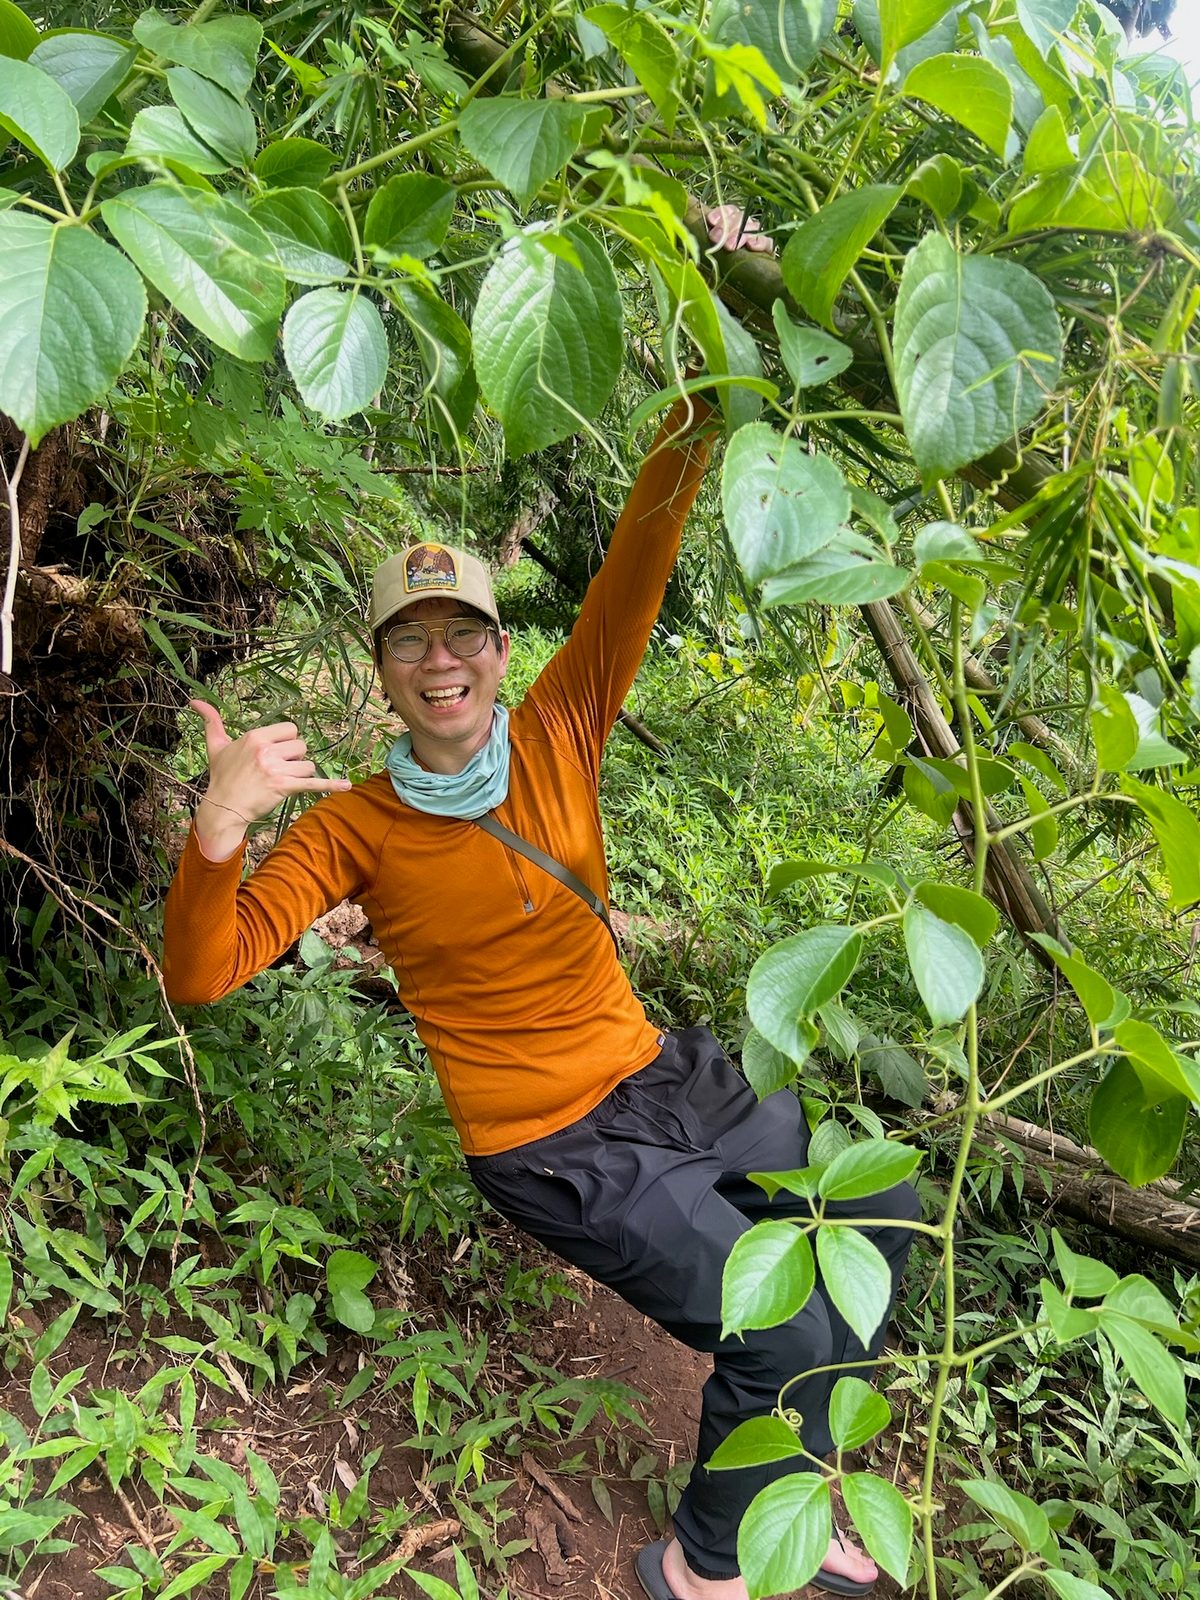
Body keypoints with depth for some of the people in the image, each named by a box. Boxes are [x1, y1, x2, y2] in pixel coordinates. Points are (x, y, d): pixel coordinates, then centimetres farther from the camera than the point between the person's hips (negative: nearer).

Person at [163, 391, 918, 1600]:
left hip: (661, 1075, 6)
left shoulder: (557, 731, -5)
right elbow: (201, 975, -22)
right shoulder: (355, 827, -14)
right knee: (785, 1335, -11)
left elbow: (635, 569, -10)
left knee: (881, 1216, 16)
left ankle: (785, 1488, 37)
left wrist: (696, 418, -22)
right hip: (553, 1146, -6)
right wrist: (218, 829, -40)